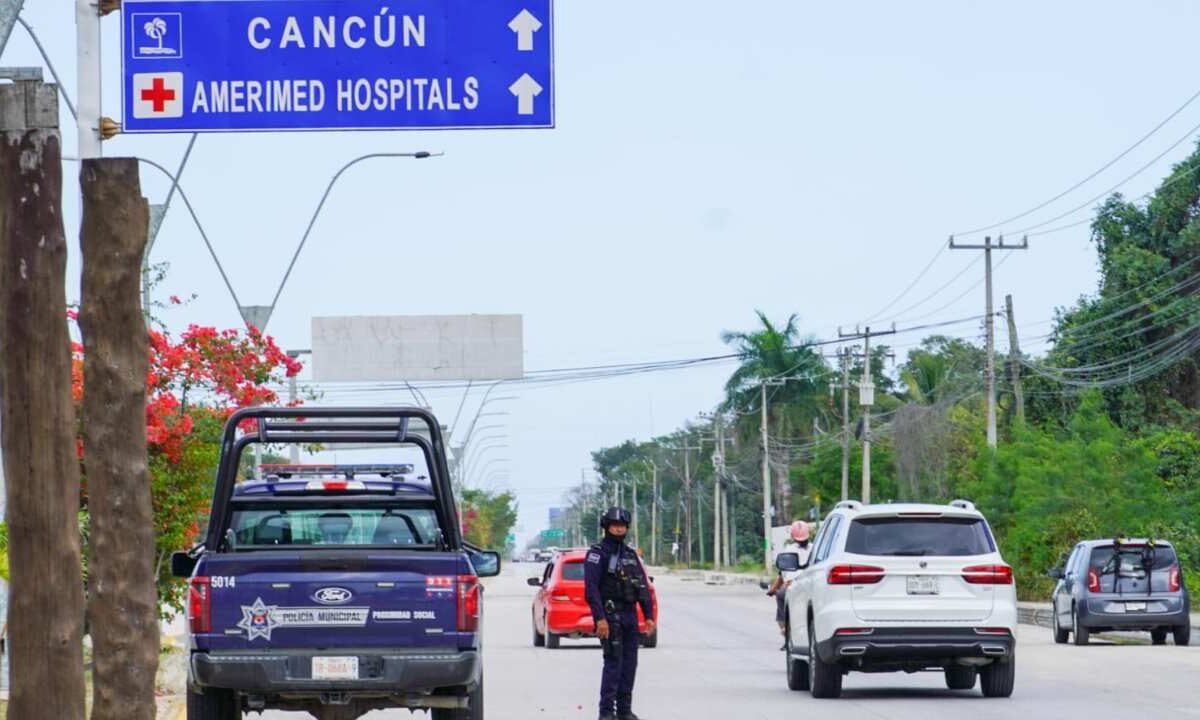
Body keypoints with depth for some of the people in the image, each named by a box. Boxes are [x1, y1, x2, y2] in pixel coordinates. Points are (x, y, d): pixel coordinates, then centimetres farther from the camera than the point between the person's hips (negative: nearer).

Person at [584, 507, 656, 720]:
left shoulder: (630, 555, 16)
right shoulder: (597, 553, -5)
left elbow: (643, 587, 17)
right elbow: (591, 588, -14)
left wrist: (649, 616, 8)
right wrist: (600, 618, -21)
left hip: (629, 615, 7)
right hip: (610, 615, -7)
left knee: (629, 663, 7)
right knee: (613, 662, -11)